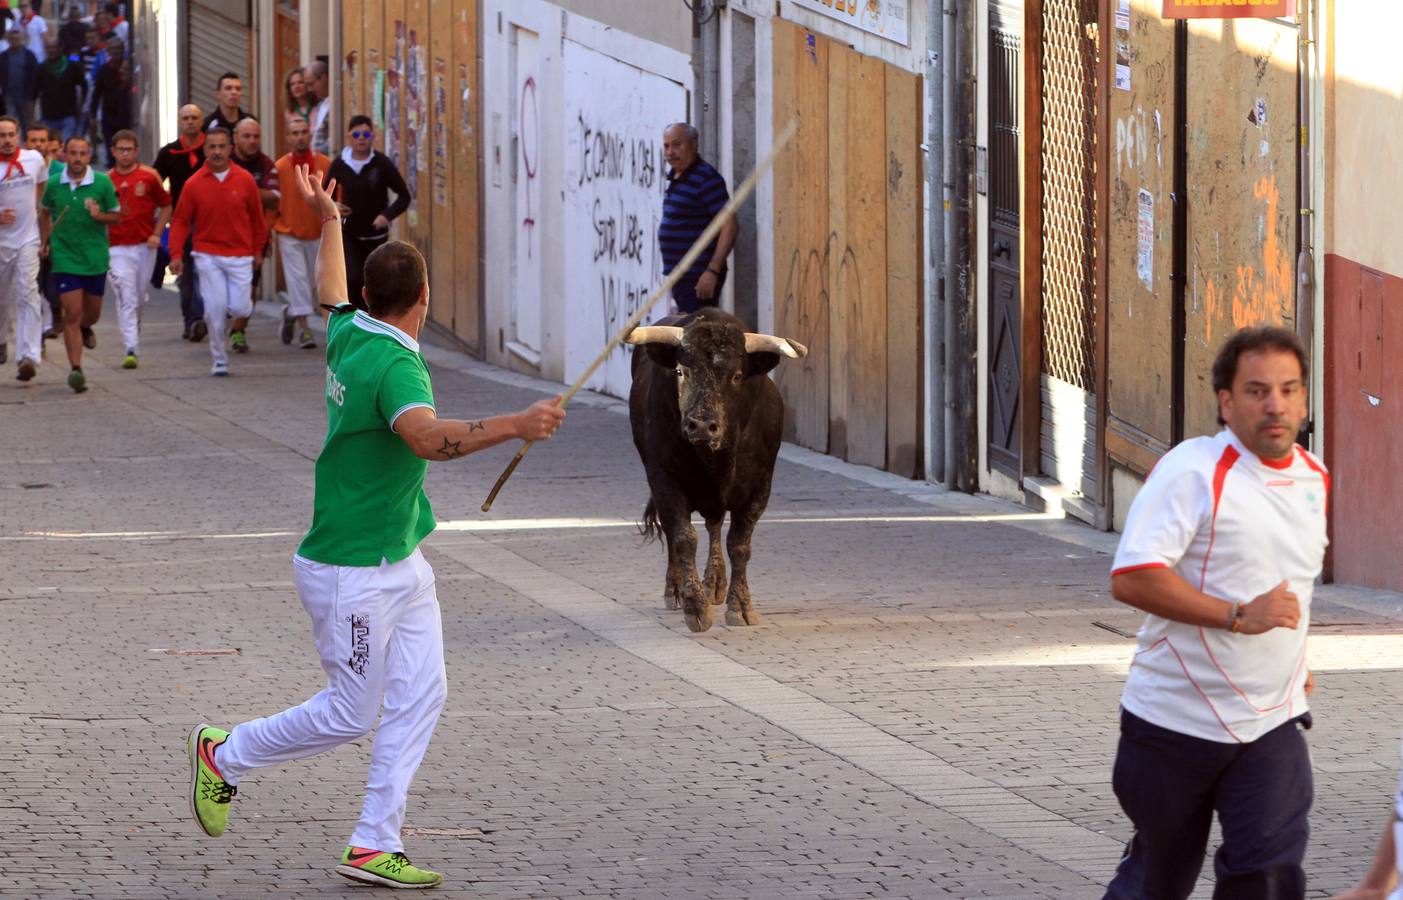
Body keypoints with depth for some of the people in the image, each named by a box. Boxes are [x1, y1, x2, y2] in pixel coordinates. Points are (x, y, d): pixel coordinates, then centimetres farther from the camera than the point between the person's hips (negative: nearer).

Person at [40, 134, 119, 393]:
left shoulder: (102, 183, -5)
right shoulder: (54, 185, -2)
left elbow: (116, 215, 4)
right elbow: (46, 213, 17)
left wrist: (99, 215, -16)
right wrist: (46, 241, 8)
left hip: (96, 257, 1)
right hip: (65, 258, -1)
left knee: (92, 312, 15)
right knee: (72, 314, -11)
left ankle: (85, 328, 52)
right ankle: (76, 369, -12)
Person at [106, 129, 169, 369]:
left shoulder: (149, 176, 1)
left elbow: (166, 206, 9)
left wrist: (157, 234, -1)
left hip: (145, 246, 1)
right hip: (118, 248, -1)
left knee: (140, 298, 10)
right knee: (126, 298, -12)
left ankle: (134, 333, 35)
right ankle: (131, 350, -16)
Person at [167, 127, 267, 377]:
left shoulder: (244, 180, 0)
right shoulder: (194, 183, -3)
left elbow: (256, 217, 10)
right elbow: (181, 221, 2)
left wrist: (258, 250, 14)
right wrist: (176, 254, -6)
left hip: (240, 255, 1)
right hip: (208, 255, -1)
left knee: (239, 308, -6)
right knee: (215, 309, -7)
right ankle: (219, 360, 7)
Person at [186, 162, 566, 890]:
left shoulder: (349, 335, 1)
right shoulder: (395, 365, -25)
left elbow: (331, 296, 26)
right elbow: (428, 438, -44)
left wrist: (329, 220, 41)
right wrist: (515, 426, -55)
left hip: (400, 564, 9)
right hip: (350, 574, -9)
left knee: (420, 697, 3)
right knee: (349, 714, 2)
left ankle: (374, 845, 5)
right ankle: (224, 755, 23)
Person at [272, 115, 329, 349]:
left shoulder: (325, 165, -3)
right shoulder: (280, 167, -5)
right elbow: (273, 204, -2)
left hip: (317, 233, 2)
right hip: (289, 234, -2)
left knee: (311, 278, 11)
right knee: (298, 279, -7)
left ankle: (291, 312, 36)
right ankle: (303, 328, -4)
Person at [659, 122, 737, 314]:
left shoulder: (706, 179, -15)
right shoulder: (676, 178, 14)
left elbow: (729, 226, -19)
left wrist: (712, 271, -24)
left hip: (699, 277, -10)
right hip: (680, 276, 10)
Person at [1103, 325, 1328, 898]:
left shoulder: (1314, 478, 8)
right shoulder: (1193, 472, -15)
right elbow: (1131, 577, -25)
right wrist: (1239, 616, -29)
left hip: (1272, 723, 4)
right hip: (1175, 719, -4)